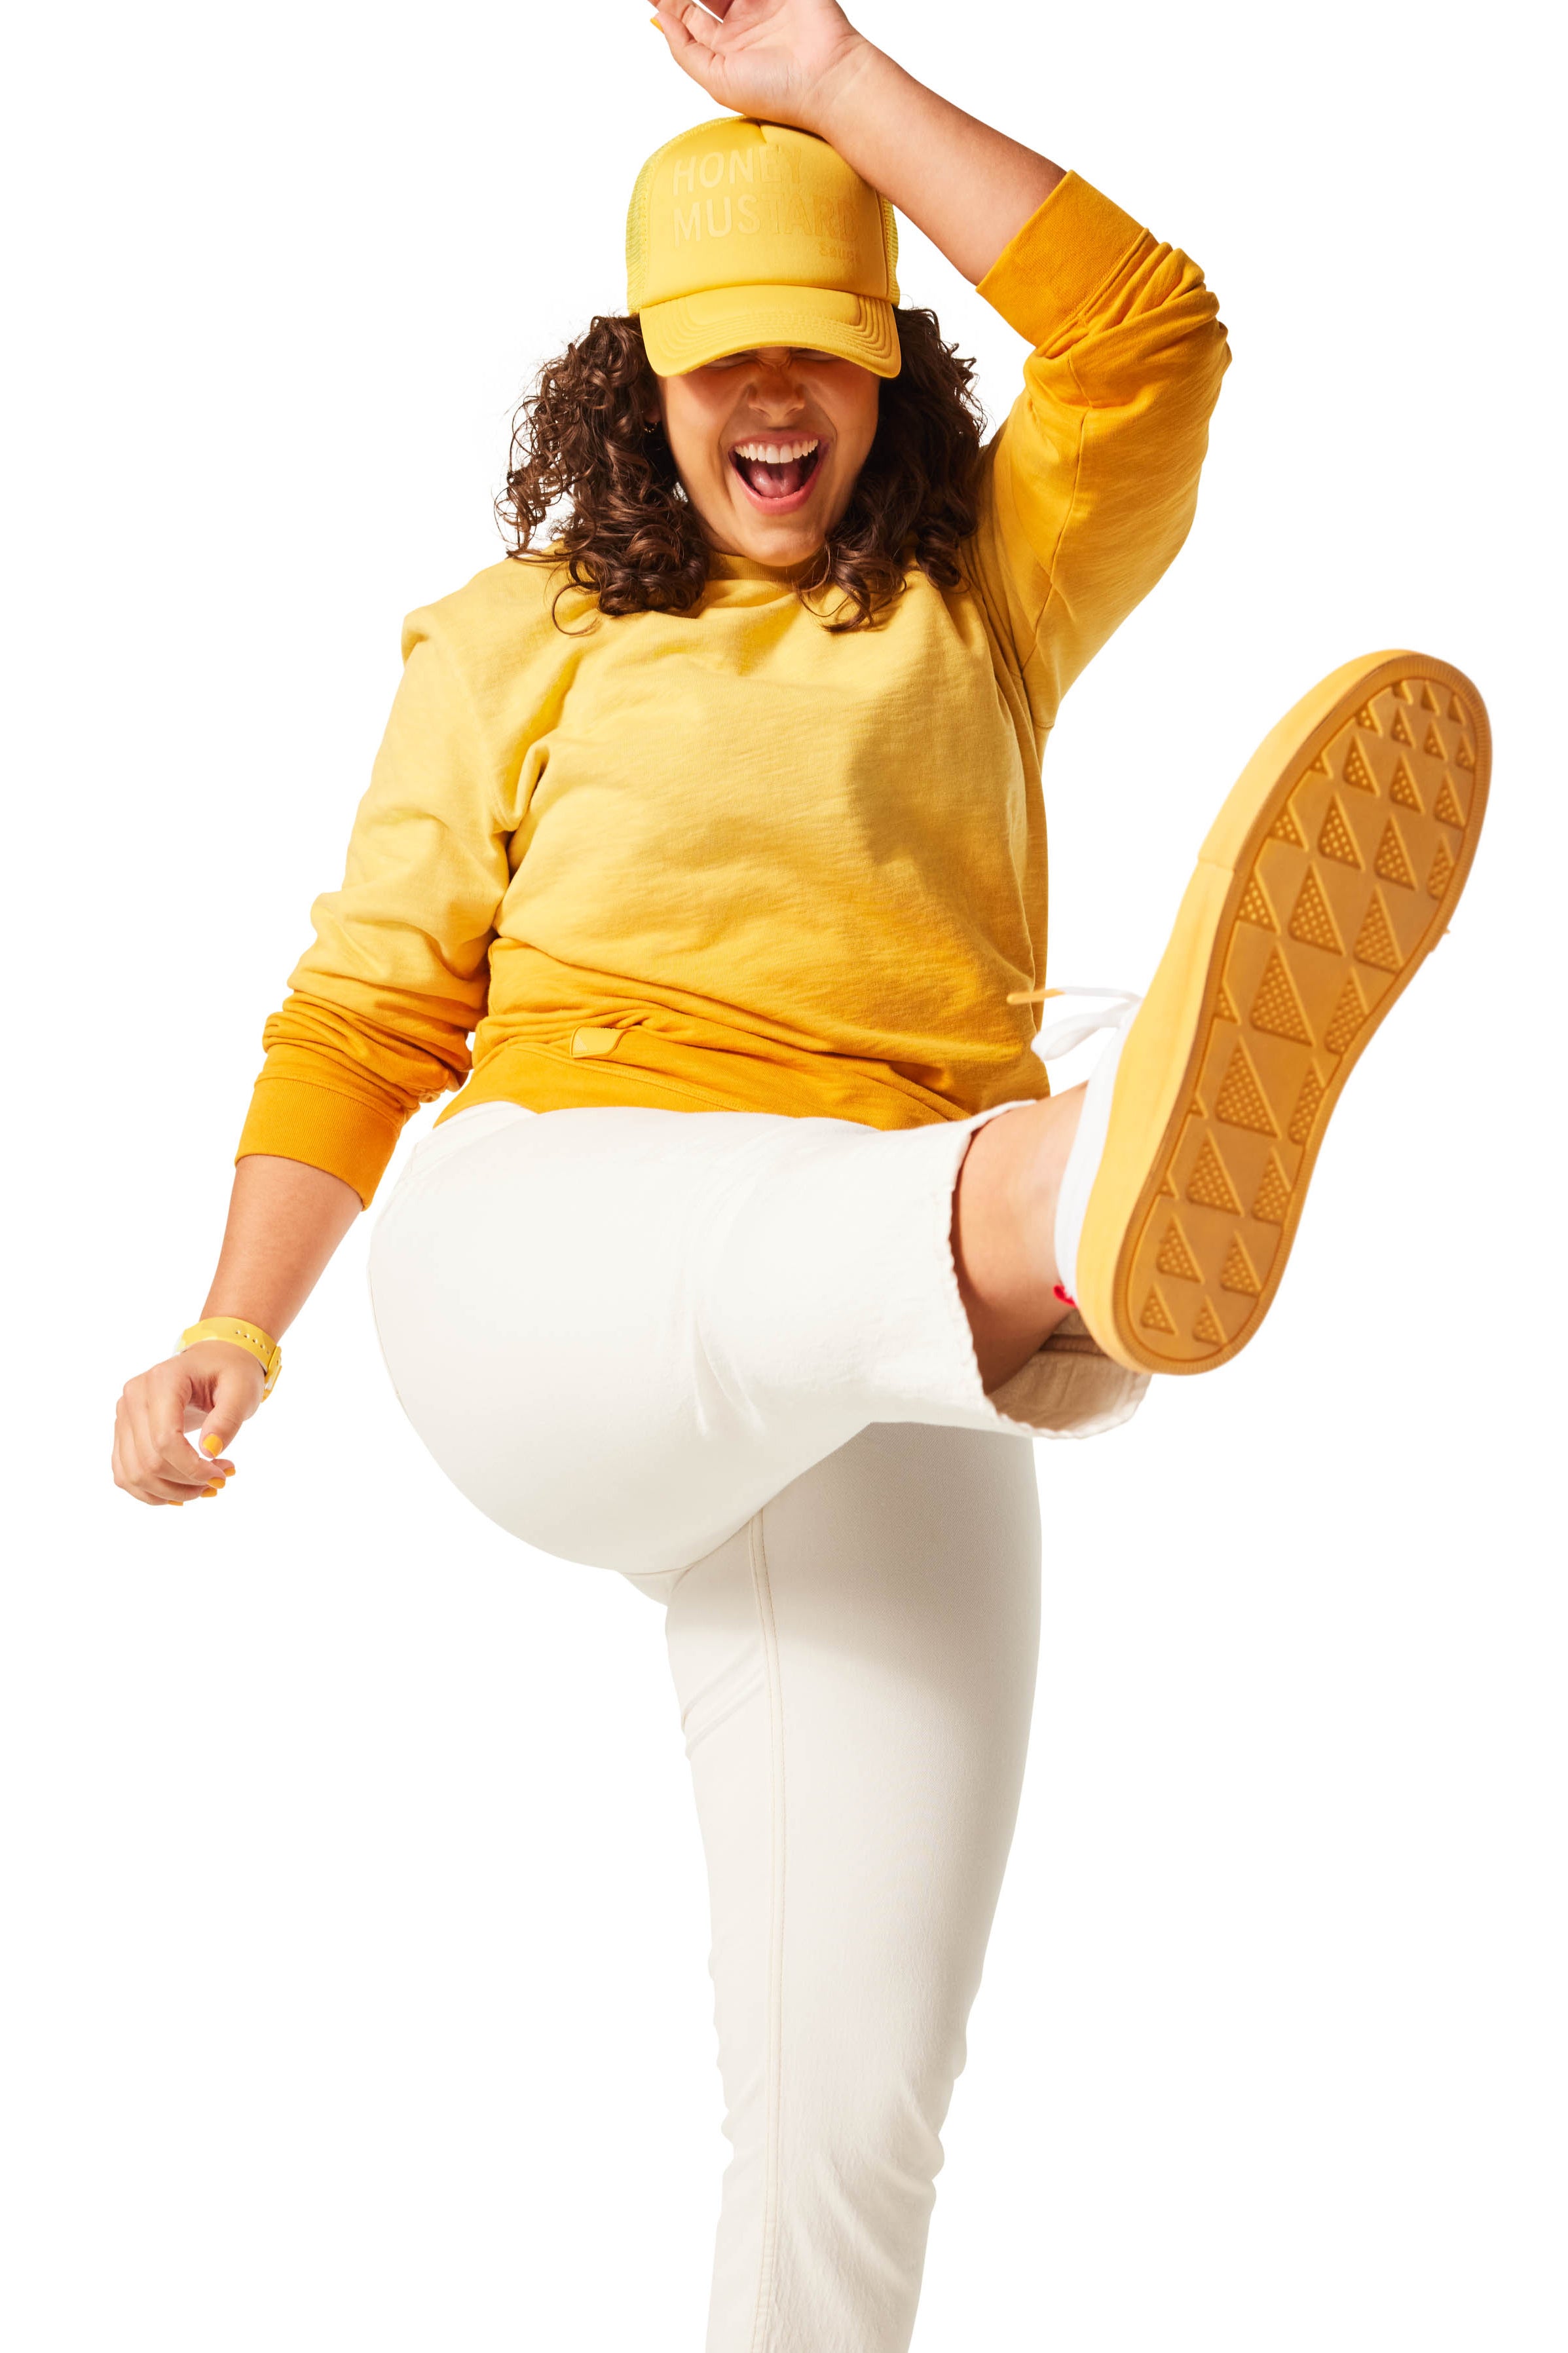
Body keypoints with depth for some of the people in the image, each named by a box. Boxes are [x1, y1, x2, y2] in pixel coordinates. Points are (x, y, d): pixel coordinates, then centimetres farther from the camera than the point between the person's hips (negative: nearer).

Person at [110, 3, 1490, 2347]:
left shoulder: (973, 609, 16)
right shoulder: (519, 641, 14)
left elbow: (1149, 339, 1)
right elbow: (371, 1005, 10)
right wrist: (236, 1324, -1)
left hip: (872, 1403, 3)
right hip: (541, 1289, -2)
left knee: (854, 2112, 0)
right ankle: (1083, 1200, -76)